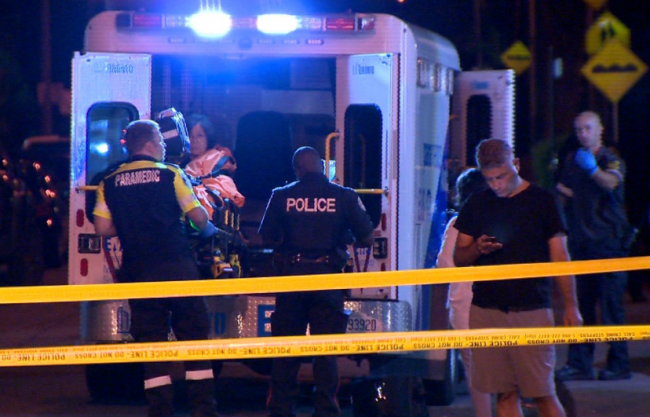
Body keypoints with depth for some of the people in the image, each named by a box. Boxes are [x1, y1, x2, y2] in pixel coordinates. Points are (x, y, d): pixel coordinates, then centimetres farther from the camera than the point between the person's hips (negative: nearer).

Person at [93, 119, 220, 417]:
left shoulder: (110, 183, 5)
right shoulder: (170, 174, -2)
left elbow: (102, 227, 0)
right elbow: (198, 216, -3)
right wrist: (208, 229, 19)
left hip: (138, 271, 2)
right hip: (177, 266, -2)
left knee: (151, 341, 5)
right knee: (194, 337, 6)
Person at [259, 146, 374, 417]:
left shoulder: (282, 197, -1)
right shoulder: (344, 197, -2)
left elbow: (267, 238, 2)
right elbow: (367, 239, 1)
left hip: (292, 275, 1)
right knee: (326, 350, 4)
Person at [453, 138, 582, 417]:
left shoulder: (541, 201, 3)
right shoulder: (477, 205, 10)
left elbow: (560, 257, 4)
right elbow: (459, 258, 15)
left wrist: (570, 305, -3)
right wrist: (478, 249, -8)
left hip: (532, 310, -3)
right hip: (486, 308, 3)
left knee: (542, 394, -6)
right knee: (504, 394, 3)